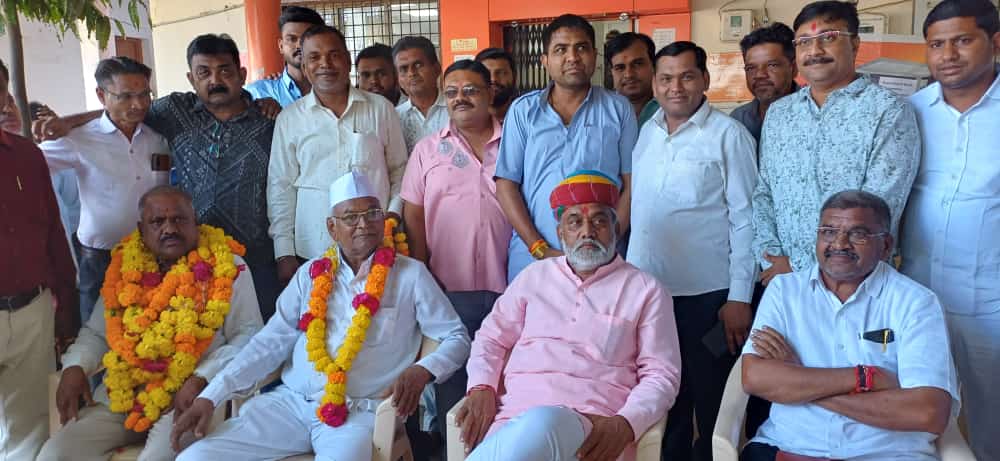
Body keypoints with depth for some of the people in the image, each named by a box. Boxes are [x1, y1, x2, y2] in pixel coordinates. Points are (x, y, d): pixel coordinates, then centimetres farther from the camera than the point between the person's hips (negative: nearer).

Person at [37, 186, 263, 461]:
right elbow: (96, 332, 20)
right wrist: (75, 367, 0)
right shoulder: (125, 267, 11)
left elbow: (248, 336, -6)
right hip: (121, 396, 5)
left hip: (189, 397, -4)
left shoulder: (227, 267, -2)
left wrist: (201, 379, -17)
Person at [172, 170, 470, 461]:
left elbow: (456, 337, 4)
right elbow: (271, 342, 8)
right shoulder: (312, 274, 12)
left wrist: (422, 370, -17)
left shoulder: (410, 274, 4)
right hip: (290, 401, 4)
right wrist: (210, 396, -2)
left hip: (359, 410, -3)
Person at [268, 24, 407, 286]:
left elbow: (399, 169, 10)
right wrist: (285, 254, 0)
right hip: (313, 252, 0)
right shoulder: (289, 119, 4)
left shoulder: (381, 109, 4)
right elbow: (281, 187, 4)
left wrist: (393, 214, -3)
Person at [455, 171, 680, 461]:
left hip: (592, 423, -2)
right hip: (515, 412, 2)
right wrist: (481, 388, 3)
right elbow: (492, 338, 24)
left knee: (541, 428, -39)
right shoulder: (534, 276, 20)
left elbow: (661, 374, 6)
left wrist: (624, 424, -13)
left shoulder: (646, 290, 11)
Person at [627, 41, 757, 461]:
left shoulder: (729, 135, -8)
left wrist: (740, 297, -12)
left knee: (710, 403, 9)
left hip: (706, 295, -5)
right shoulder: (646, 133, 9)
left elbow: (745, 218, -9)